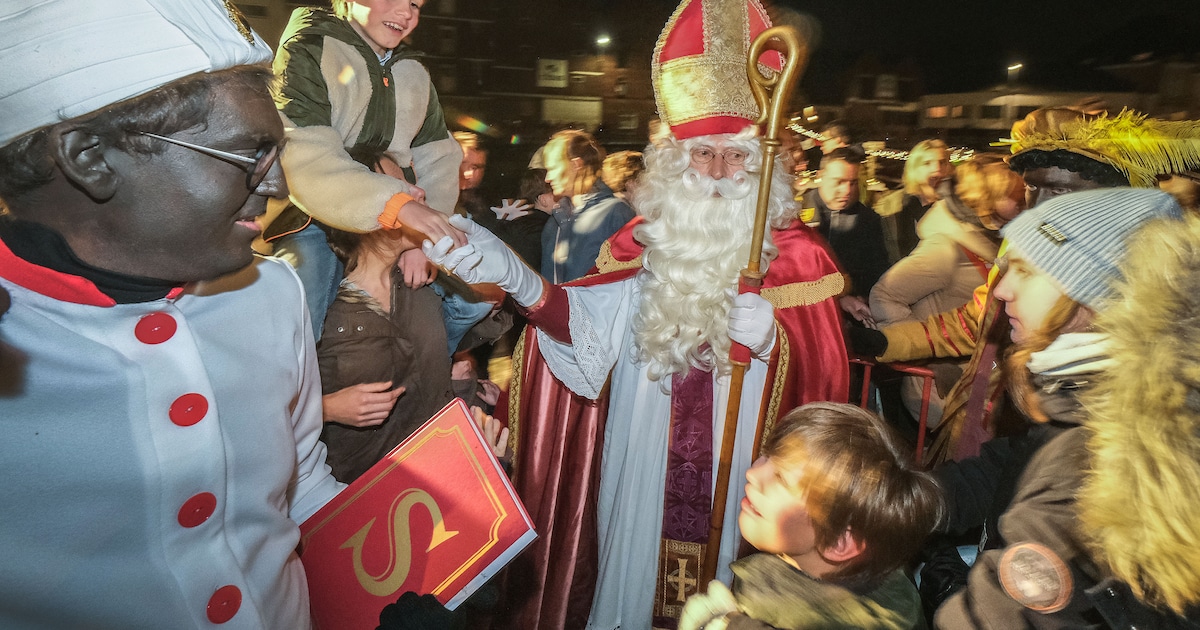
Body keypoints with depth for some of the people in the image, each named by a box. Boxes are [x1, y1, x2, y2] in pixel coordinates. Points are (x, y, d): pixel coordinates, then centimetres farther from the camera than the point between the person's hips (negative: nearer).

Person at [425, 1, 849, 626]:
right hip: (641, 463, 2)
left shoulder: (796, 252, -5)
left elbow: (823, 372, -4)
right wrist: (513, 277, -30)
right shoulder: (648, 239, 0)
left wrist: (773, 339, -23)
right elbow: (588, 322, -14)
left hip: (737, 473, -1)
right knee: (632, 578, 17)